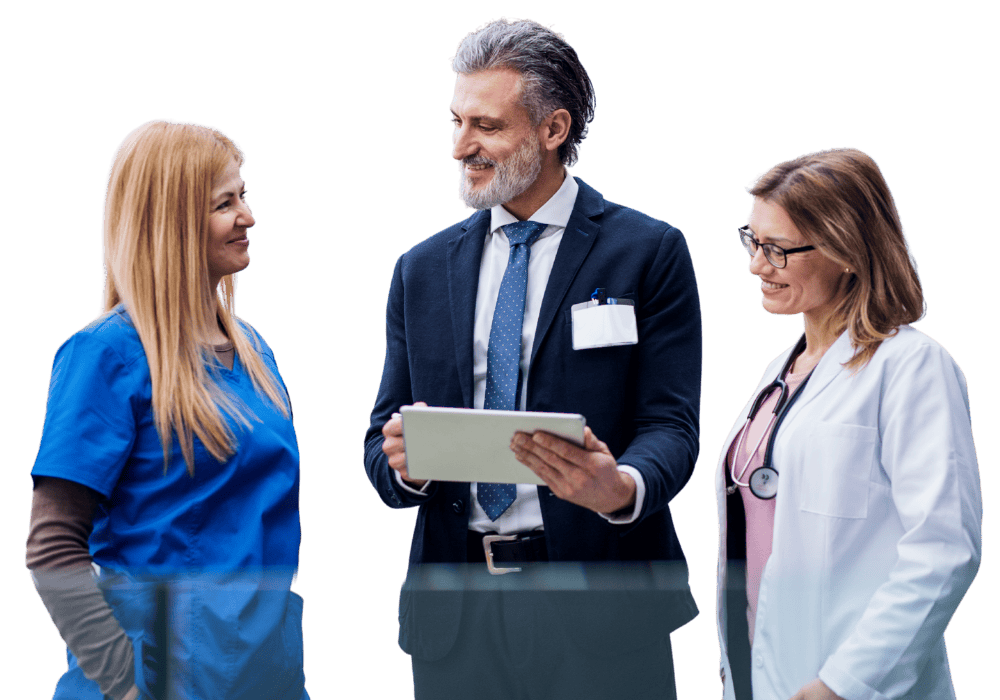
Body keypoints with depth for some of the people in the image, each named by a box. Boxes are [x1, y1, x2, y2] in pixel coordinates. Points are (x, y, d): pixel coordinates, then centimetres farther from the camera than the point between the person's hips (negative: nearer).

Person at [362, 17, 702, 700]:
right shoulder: (421, 271, 13)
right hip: (457, 613, 4)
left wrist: (622, 488, -28)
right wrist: (403, 462, -13)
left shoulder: (650, 252, 0)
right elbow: (381, 442, 11)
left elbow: (671, 424, -6)